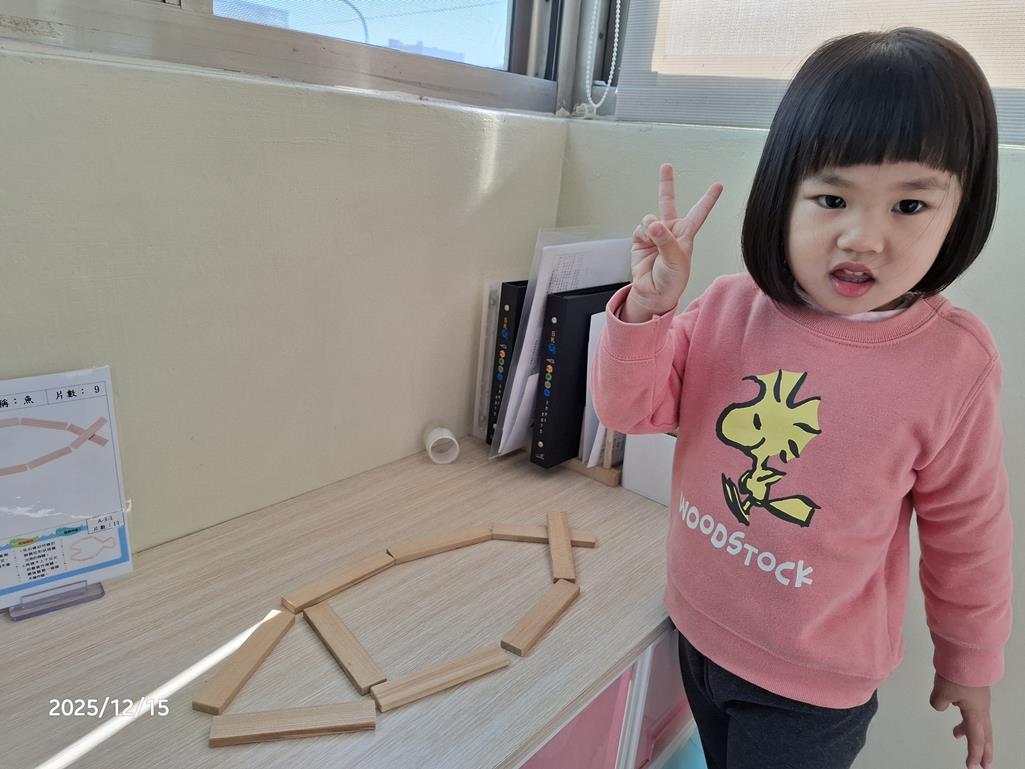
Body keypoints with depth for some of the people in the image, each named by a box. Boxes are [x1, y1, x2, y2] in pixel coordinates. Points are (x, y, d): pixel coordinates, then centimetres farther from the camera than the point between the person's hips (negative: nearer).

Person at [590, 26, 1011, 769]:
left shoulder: (955, 362, -19)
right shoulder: (728, 307, -14)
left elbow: (967, 530, -6)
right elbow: (629, 408, -11)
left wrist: (970, 661, 8)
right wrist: (647, 308, -30)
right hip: (698, 632, 4)